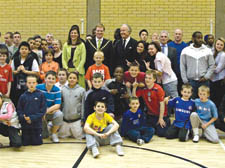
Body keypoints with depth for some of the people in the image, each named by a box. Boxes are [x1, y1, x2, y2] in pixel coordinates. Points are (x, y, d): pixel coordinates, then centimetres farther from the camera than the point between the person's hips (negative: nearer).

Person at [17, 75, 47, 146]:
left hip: (37, 124, -1)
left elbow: (43, 109, -7)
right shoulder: (23, 96, 2)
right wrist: (24, 118, -16)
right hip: (25, 124, 1)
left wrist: (32, 118, -14)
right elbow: (19, 110, 2)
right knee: (25, 143, 5)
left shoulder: (40, 95, -2)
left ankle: (36, 137, 32)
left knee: (37, 143, 3)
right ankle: (27, 137, 35)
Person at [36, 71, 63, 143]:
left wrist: (47, 111, -27)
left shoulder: (57, 90, -6)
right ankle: (44, 131, 10)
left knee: (59, 114, -32)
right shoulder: (38, 87, -8)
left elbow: (57, 105, -12)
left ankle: (54, 133, -6)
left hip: (52, 112, 1)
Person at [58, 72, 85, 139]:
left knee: (79, 136, -1)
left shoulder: (81, 90, -4)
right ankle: (70, 132, 35)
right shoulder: (63, 90, 2)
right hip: (65, 119, 2)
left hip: (77, 119, -2)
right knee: (61, 135, 9)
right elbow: (60, 104, 7)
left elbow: (83, 105, -2)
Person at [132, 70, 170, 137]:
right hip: (150, 115, 5)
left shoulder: (158, 89, -18)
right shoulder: (143, 89, -3)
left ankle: (167, 122, 20)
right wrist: (134, 88, -16)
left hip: (160, 115, -5)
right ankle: (155, 129, 30)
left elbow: (162, 104, -16)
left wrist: (161, 118, -14)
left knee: (161, 133, -10)